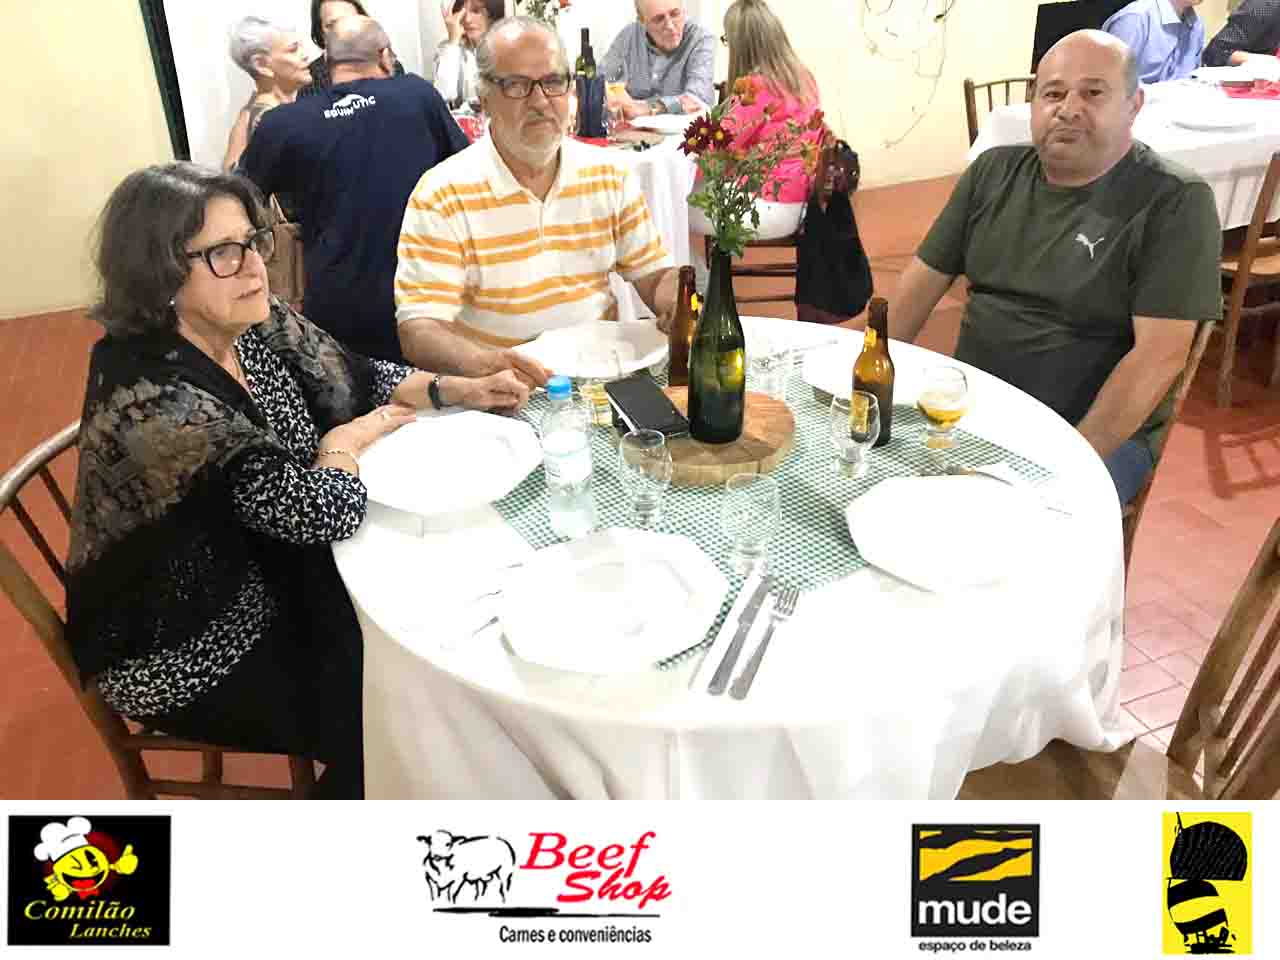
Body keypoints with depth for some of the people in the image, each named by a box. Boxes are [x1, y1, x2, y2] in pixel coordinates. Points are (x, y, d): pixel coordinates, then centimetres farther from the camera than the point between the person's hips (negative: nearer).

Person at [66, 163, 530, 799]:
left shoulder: (256, 325, -8)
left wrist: (459, 391, -7)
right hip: (184, 650, -7)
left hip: (268, 573, 8)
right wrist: (347, 441, -12)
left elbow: (359, 378, 7)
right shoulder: (154, 398, -34)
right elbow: (328, 510, -33)